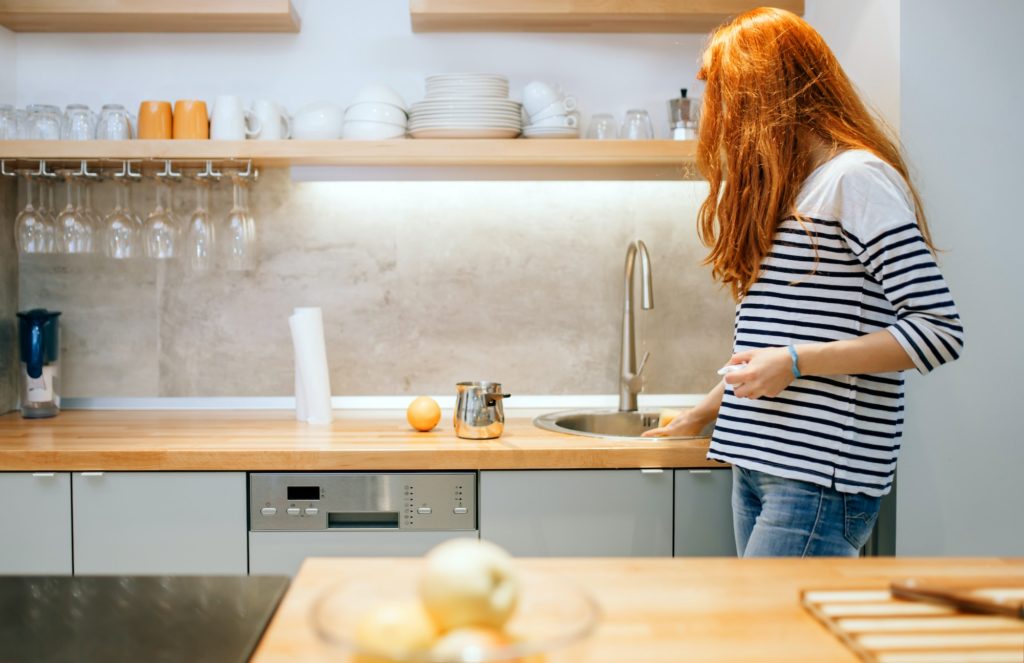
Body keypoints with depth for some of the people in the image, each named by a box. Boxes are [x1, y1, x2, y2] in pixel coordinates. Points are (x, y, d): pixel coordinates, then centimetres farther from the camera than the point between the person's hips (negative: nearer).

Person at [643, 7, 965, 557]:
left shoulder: (856, 177, -10)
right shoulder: (784, 189, 19)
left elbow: (938, 330, -16)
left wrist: (797, 362, -18)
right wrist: (704, 413, 29)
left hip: (819, 476, -8)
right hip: (756, 464, 8)